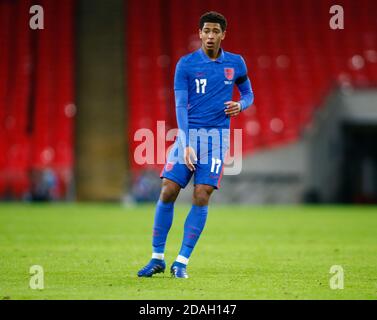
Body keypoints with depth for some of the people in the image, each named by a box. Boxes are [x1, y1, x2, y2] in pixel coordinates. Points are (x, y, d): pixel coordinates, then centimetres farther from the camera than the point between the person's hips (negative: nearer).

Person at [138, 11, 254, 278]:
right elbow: (181, 106, -6)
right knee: (167, 192, -7)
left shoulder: (236, 63, 5)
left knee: (201, 197, -10)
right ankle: (157, 258, 7)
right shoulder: (186, 64, -1)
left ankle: (182, 262, -2)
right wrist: (186, 145, -17)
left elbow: (248, 94, 19)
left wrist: (239, 106, -6)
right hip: (189, 134, 0)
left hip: (217, 136, 0)